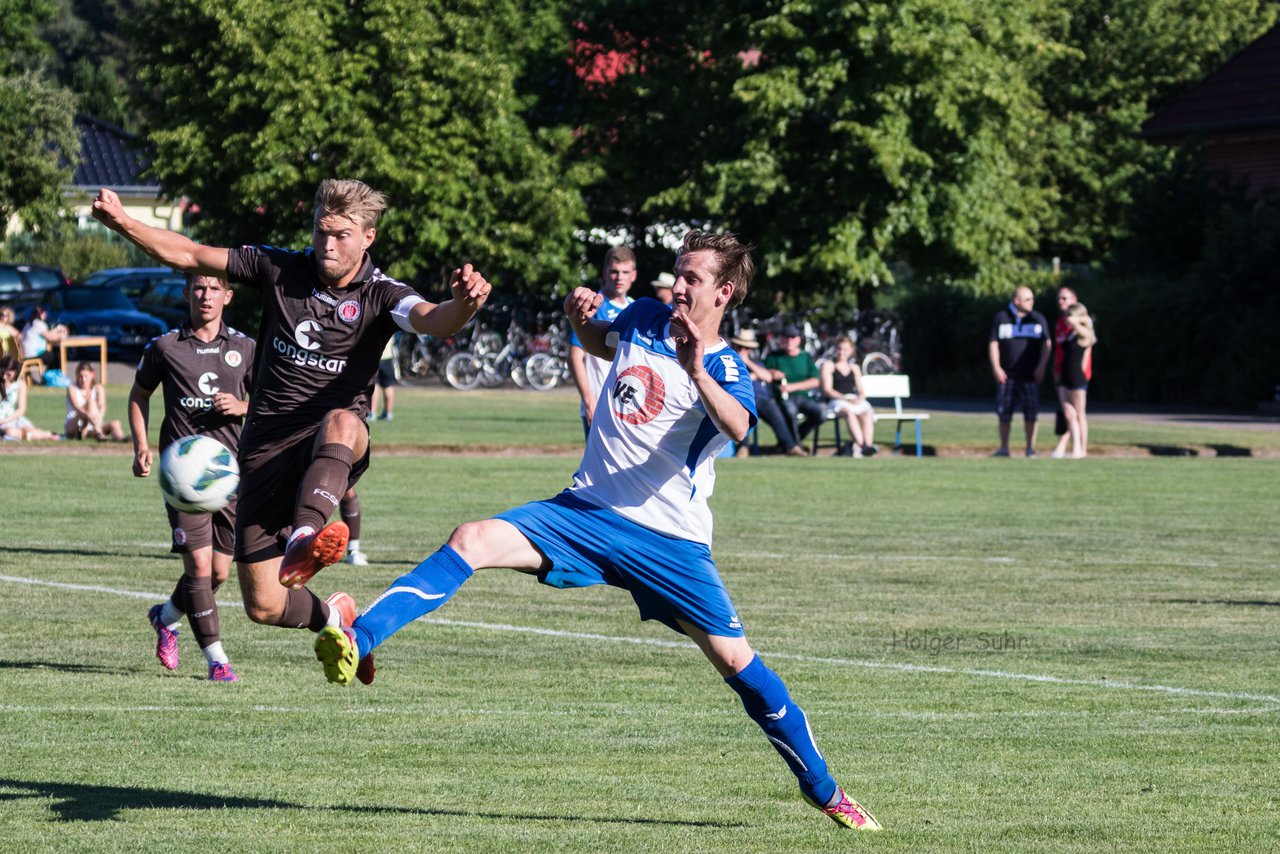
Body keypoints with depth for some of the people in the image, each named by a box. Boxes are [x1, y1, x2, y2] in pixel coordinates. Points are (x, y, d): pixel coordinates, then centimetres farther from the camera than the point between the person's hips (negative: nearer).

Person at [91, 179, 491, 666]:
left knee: (341, 422, -41)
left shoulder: (380, 296, -5)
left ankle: (304, 539, -61)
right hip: (266, 450, 3)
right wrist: (121, 223, -11)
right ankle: (333, 617, 34)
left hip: (333, 454, -3)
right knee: (264, 607, 0)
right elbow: (186, 256, 4)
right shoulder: (280, 269, 2)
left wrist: (463, 305, -50)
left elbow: (432, 320, -26)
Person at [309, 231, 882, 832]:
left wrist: (696, 370, -48)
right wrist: (580, 318, 10)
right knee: (472, 541, -19)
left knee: (735, 659, -5)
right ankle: (356, 642, -29)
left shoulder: (725, 370, -7)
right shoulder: (644, 319, 8)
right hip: (586, 511, 4)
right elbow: (600, 342, 33)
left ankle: (822, 789, 12)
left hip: (670, 539, -4)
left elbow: (738, 426, -31)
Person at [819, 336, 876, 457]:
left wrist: (860, 398, -8)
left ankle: (868, 445, -50)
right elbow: (827, 390, 1)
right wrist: (846, 398, -13)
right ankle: (861, 445, -53)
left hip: (855, 401, 4)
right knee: (849, 412, -39)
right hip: (837, 401, -4)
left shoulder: (855, 368, 26)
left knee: (867, 413, -32)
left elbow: (861, 390, 19)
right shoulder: (829, 365, 13)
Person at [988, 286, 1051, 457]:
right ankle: (1004, 448, 11)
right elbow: (993, 344, 4)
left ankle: (1031, 447, 5)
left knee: (1031, 413, -3)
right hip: (1007, 375, 0)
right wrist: (996, 367, -6)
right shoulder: (1001, 318, 4)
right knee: (1004, 412, 2)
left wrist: (1041, 367, -4)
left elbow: (1046, 344, 7)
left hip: (1030, 375, 0)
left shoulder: (1038, 319, 7)